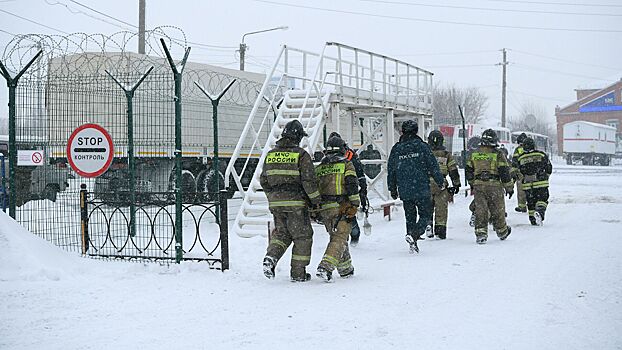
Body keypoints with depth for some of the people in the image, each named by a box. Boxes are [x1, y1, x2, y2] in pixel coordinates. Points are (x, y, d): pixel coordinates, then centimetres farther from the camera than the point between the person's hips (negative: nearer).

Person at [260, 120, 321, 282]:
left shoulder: (270, 154, 8)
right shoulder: (301, 155, -9)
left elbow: (264, 180, 13)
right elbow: (309, 180, -13)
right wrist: (316, 201, -2)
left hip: (275, 202, 5)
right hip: (296, 202, -5)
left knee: (281, 232, 20)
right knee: (302, 236, 7)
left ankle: (271, 257, -5)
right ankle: (298, 273, 9)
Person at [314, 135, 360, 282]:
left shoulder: (319, 168, 15)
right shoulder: (346, 165, 0)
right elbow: (352, 185, -11)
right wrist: (355, 205, -9)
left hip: (324, 209, 5)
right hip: (342, 207, -5)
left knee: (337, 237, 18)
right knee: (339, 238, -7)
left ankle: (345, 269, 26)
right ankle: (325, 267, -23)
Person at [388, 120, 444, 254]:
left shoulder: (396, 149, 6)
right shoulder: (422, 146, -4)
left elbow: (391, 171, 11)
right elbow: (433, 166, -3)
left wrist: (393, 189, 20)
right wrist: (441, 182, 8)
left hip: (404, 191, 4)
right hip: (422, 190, -4)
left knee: (410, 217, 14)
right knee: (426, 216, 4)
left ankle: (413, 245, 12)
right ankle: (413, 234, -20)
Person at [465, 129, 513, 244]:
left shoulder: (474, 154, 7)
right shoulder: (498, 154, -5)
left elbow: (468, 171, 13)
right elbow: (504, 172, -5)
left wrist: (472, 183, 28)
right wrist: (509, 187, 3)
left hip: (478, 186, 3)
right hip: (494, 186, -2)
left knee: (480, 210, 4)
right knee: (497, 210, 11)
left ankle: (480, 233, -4)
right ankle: (502, 232, 27)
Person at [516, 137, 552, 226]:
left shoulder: (520, 158, 3)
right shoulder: (542, 155, -1)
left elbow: (518, 173, 8)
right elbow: (549, 168, 5)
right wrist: (545, 177, 20)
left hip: (527, 185, 2)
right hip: (541, 183, -2)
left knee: (531, 202, 13)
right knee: (542, 199, 3)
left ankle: (533, 219, 14)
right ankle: (540, 211, -24)